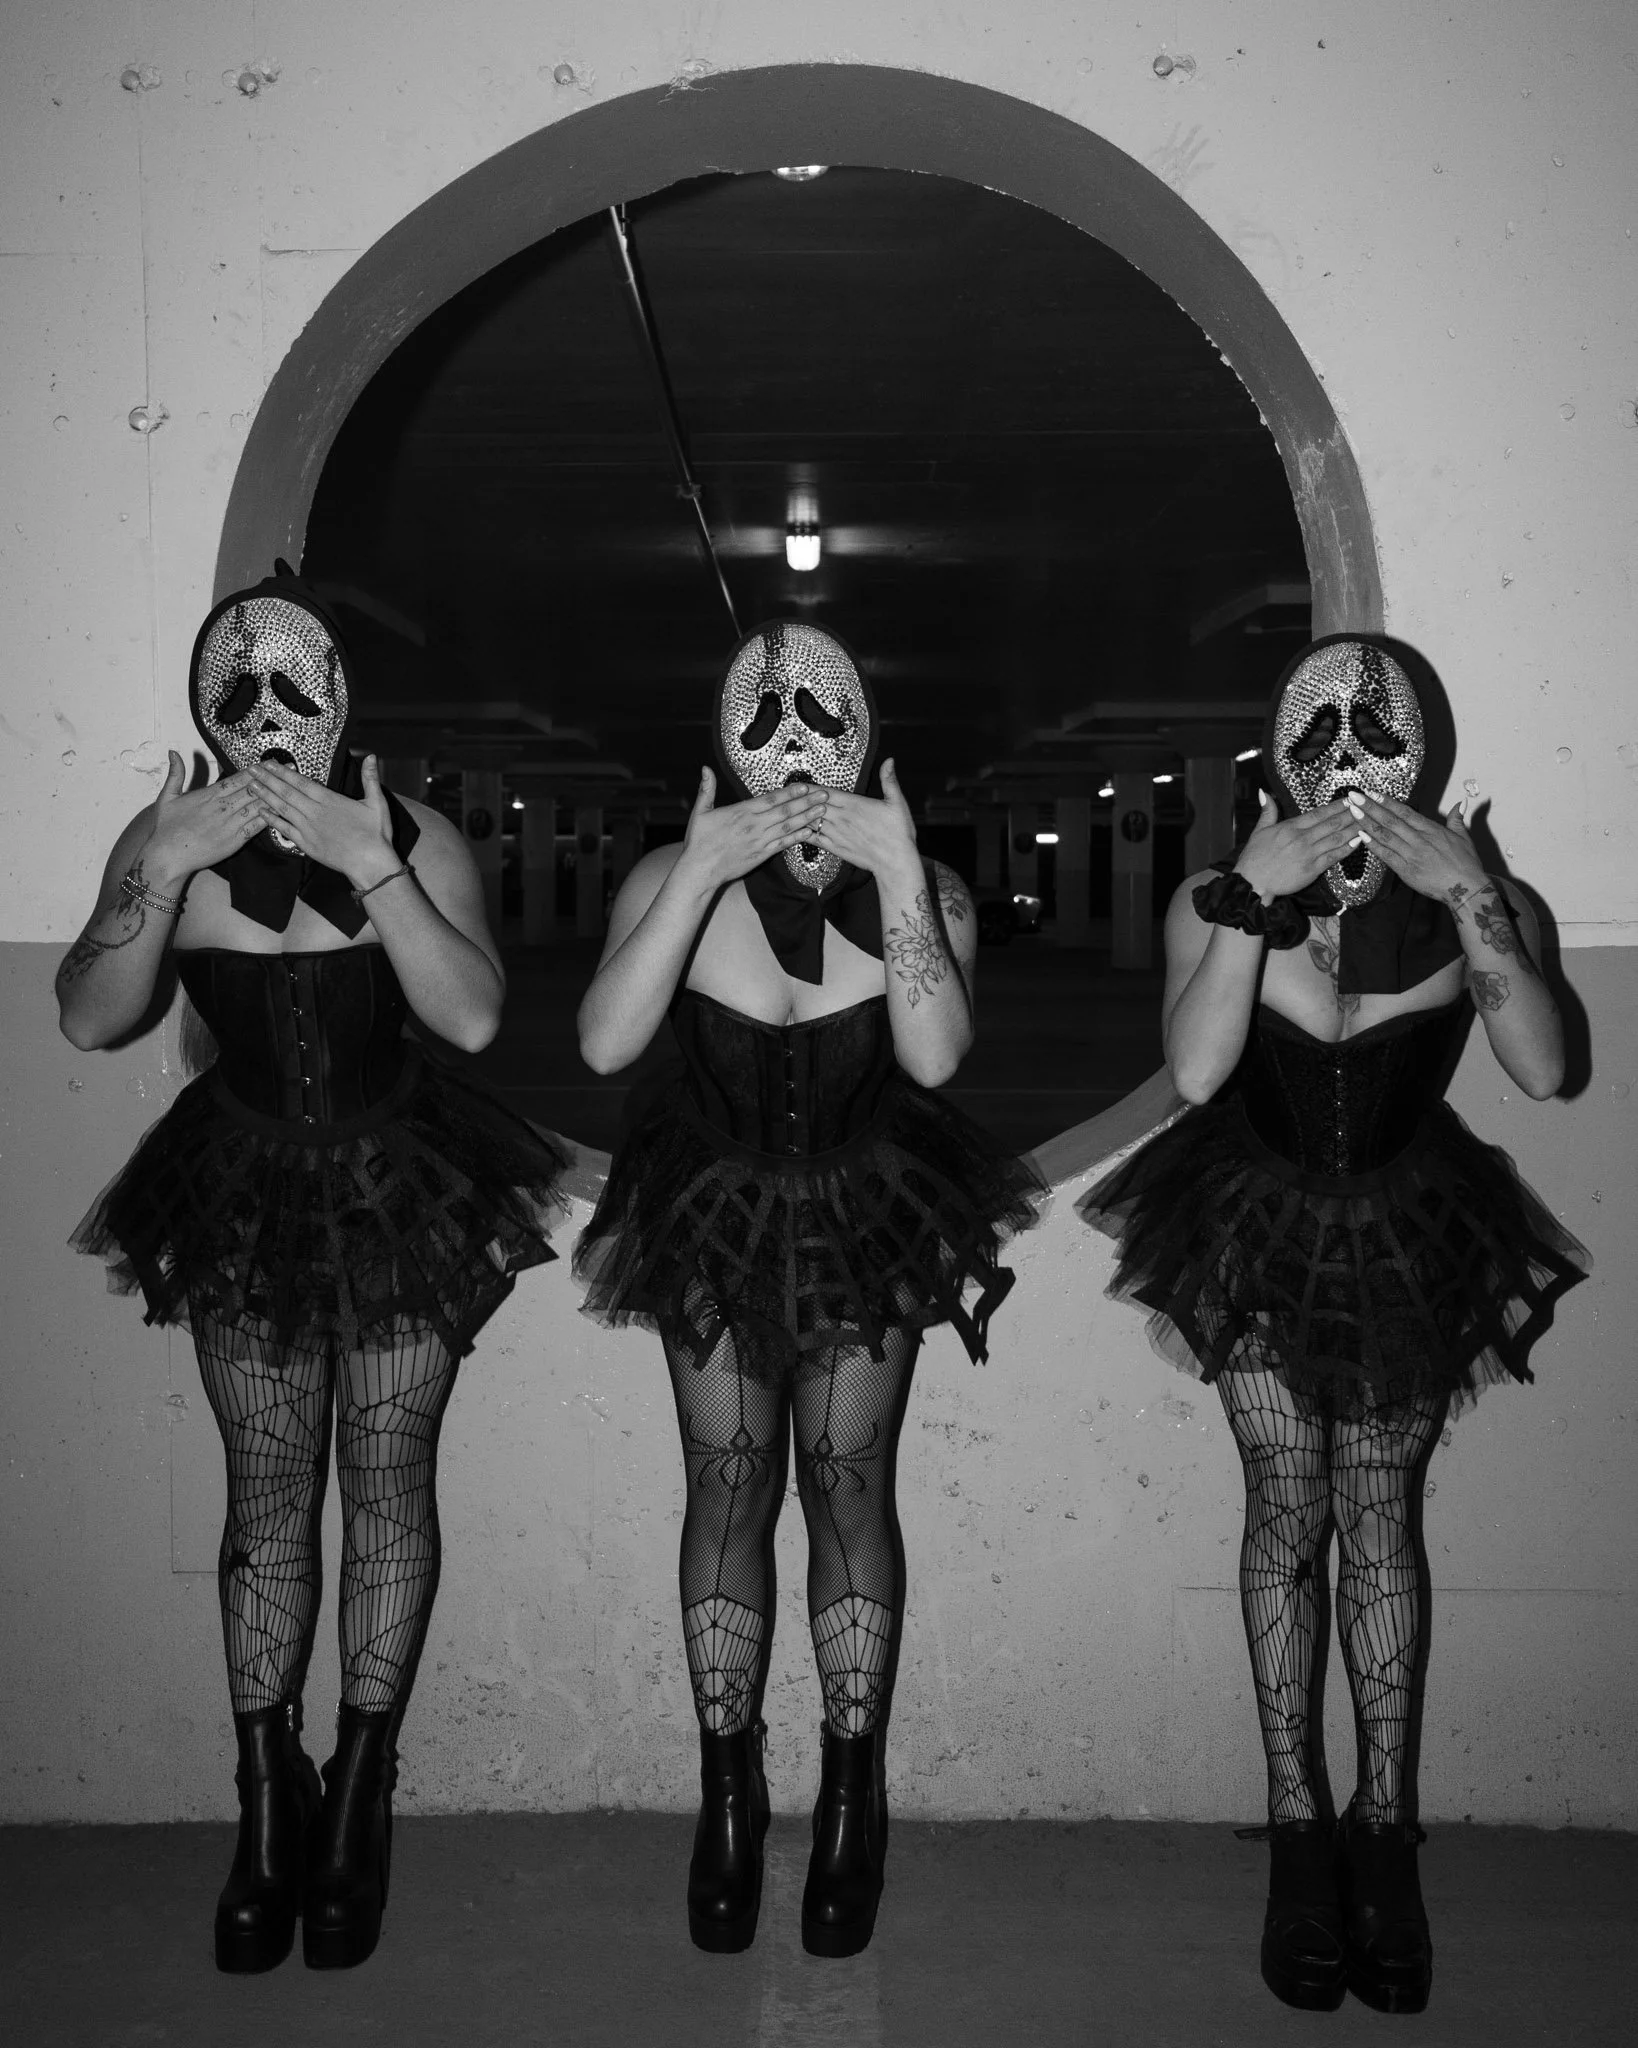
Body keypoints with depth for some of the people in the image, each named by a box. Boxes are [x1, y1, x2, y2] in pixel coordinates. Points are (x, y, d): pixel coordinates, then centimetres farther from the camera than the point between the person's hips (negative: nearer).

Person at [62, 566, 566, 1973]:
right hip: (243, 1196, 1)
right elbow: (91, 1019, -16)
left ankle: (360, 1798, 21)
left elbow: (475, 1016, -24)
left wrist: (373, 870, -31)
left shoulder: (417, 839, -13)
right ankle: (268, 1799, 22)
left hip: (399, 1185, -1)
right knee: (268, 1498, 8)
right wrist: (169, 870, -27)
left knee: (388, 1490, 5)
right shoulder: (165, 842, -7)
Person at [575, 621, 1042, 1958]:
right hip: (715, 1209, 1)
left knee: (848, 1480, 3)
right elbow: (606, 1043, -30)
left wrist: (898, 871, -34)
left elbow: (934, 1055, -32)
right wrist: (704, 872, -33)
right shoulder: (672, 879, -14)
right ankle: (729, 1791, 21)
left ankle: (851, 1797, 20)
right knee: (728, 1484, 4)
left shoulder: (926, 887, -15)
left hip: (867, 1217, 0)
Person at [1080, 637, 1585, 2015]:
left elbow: (1542, 1067, -26)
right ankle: (1300, 1824, 9)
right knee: (1288, 1504, -4)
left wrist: (1471, 900, -30)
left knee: (1379, 1512, 2)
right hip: (1261, 1228, 0)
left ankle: (1384, 1826, 13)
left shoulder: (1471, 903, -12)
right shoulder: (1216, 901, -14)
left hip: (1409, 1238, 1)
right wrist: (1253, 896, -32)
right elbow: (1197, 1071, -29)